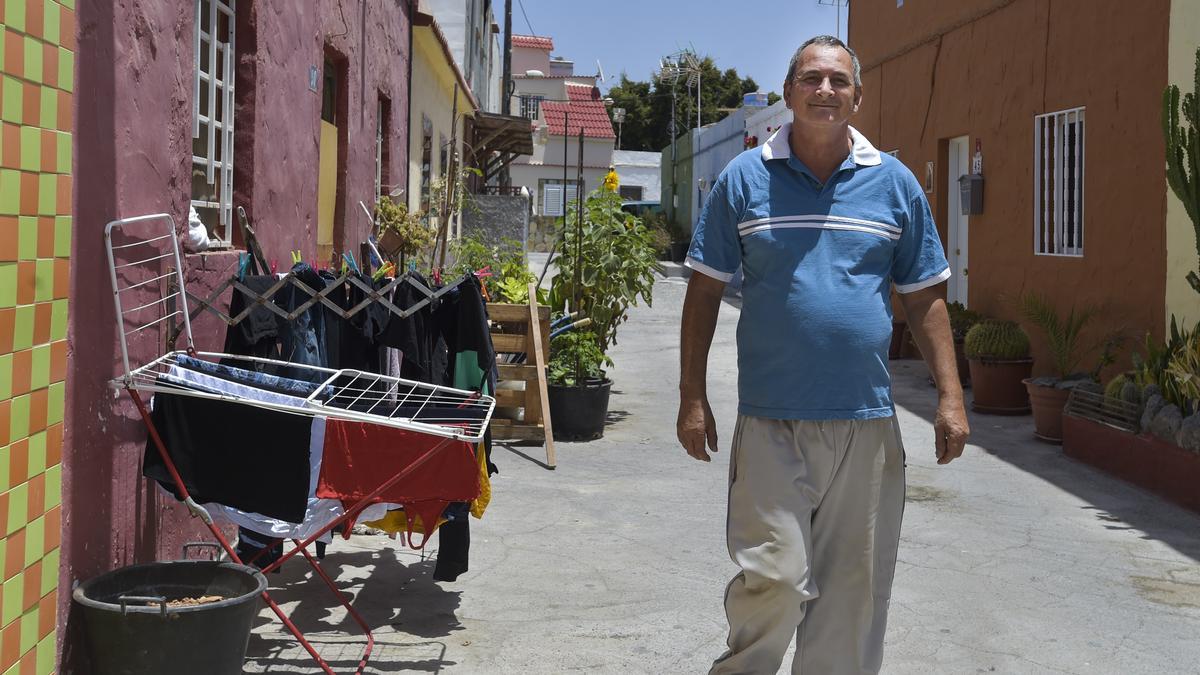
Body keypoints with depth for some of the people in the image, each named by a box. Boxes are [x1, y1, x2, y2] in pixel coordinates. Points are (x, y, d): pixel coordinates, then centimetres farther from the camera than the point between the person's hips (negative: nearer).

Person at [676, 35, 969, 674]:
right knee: (774, 578, -5)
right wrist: (692, 398, 0)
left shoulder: (894, 183, 7)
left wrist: (950, 398, 3)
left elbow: (924, 299, 10)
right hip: (770, 422, -2)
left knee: (853, 596, 8)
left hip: (867, 424, 2)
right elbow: (705, 291, 5)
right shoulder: (744, 178, 3)